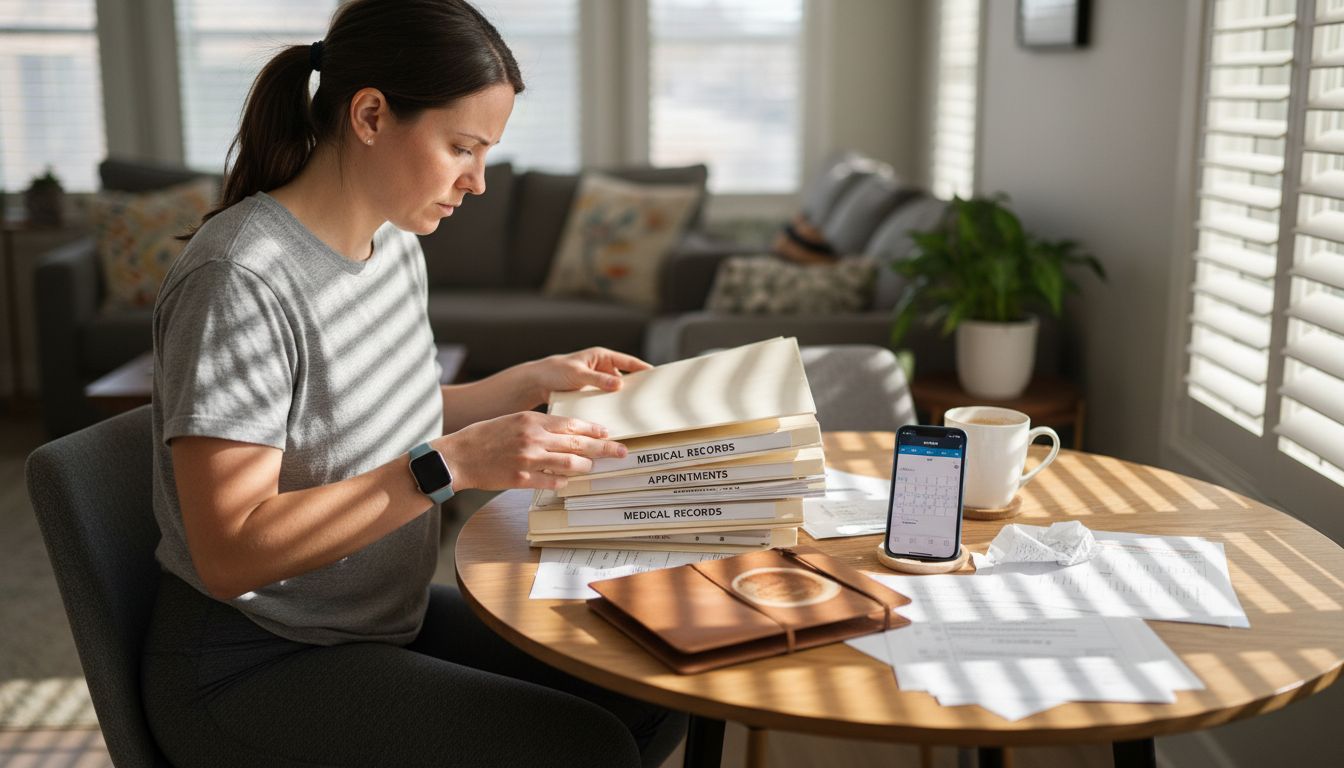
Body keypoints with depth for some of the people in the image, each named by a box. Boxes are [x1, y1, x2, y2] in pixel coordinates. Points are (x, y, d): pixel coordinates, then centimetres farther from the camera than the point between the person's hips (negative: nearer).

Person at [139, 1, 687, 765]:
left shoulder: (395, 242, 2)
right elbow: (231, 554, -27)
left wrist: (533, 381, 4)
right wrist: (453, 466, -32)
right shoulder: (239, 281, -24)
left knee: (651, 700, 3)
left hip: (388, 614, 8)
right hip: (251, 666, -8)